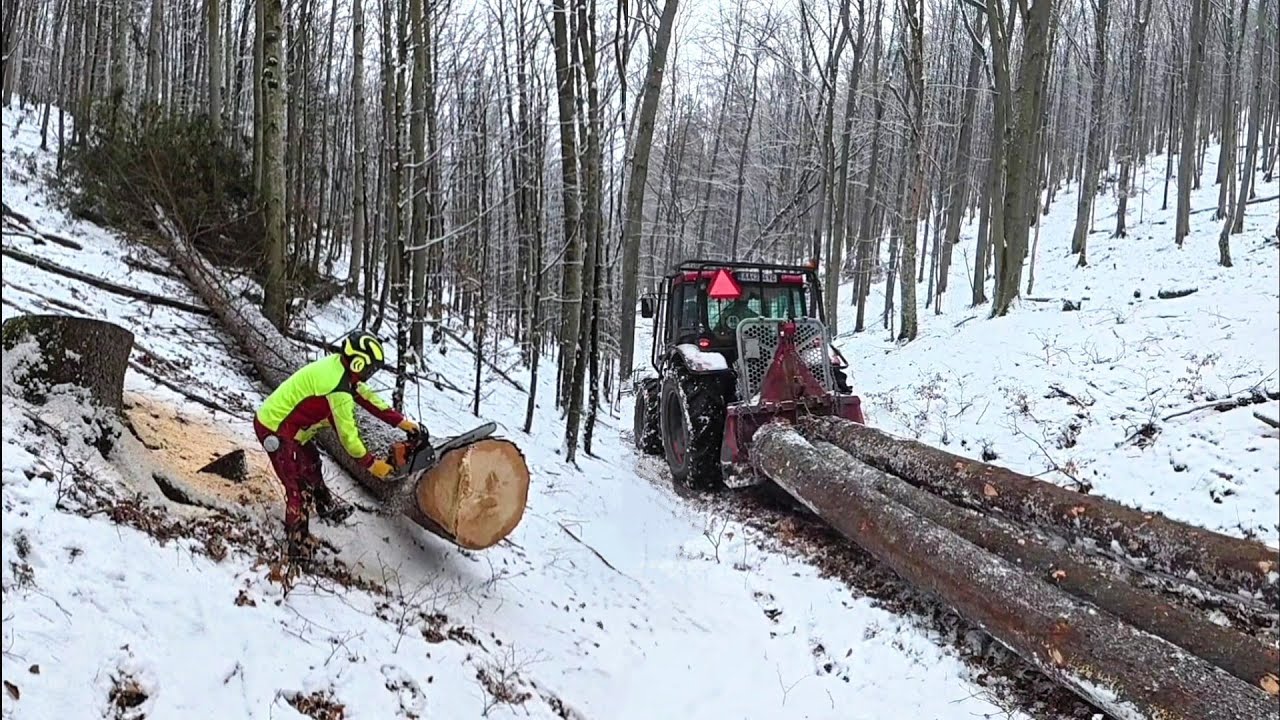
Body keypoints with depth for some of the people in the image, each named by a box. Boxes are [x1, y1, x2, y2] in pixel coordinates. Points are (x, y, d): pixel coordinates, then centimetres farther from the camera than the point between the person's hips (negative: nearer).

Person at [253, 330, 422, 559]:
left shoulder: (339, 365, -4)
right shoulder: (339, 390, -30)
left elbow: (366, 396, 6)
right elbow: (347, 433, -21)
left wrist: (400, 421, 7)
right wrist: (371, 463, -8)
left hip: (282, 420, 10)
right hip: (275, 431, -10)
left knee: (311, 465, 29)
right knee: (299, 488, -7)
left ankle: (325, 505, 53)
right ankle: (298, 548, 0)